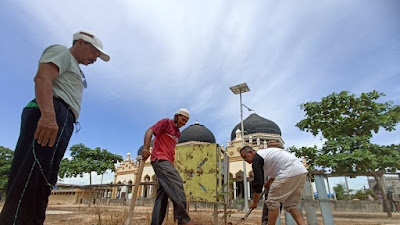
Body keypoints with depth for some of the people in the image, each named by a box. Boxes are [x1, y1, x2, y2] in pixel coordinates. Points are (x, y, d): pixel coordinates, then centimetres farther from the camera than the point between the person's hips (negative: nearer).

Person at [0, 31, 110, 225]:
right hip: (49, 118, -9)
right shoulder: (61, 51, 8)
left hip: (57, 121, 9)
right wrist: (48, 114, -27)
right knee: (30, 182, -16)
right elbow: (42, 77, -11)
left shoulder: (73, 68, 35)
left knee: (39, 187, 3)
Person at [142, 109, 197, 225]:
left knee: (162, 194, 2)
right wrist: (146, 148, -24)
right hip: (160, 159, -9)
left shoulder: (178, 133, 26)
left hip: (167, 162, 9)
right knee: (176, 183, -23)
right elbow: (150, 131, -9)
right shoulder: (166, 122, 3)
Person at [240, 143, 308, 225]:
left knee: (272, 202, -1)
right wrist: (269, 182, 35)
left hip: (291, 172, -10)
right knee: (290, 205, 14)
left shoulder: (257, 158, -3)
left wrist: (254, 203, 6)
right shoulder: (265, 152, 25)